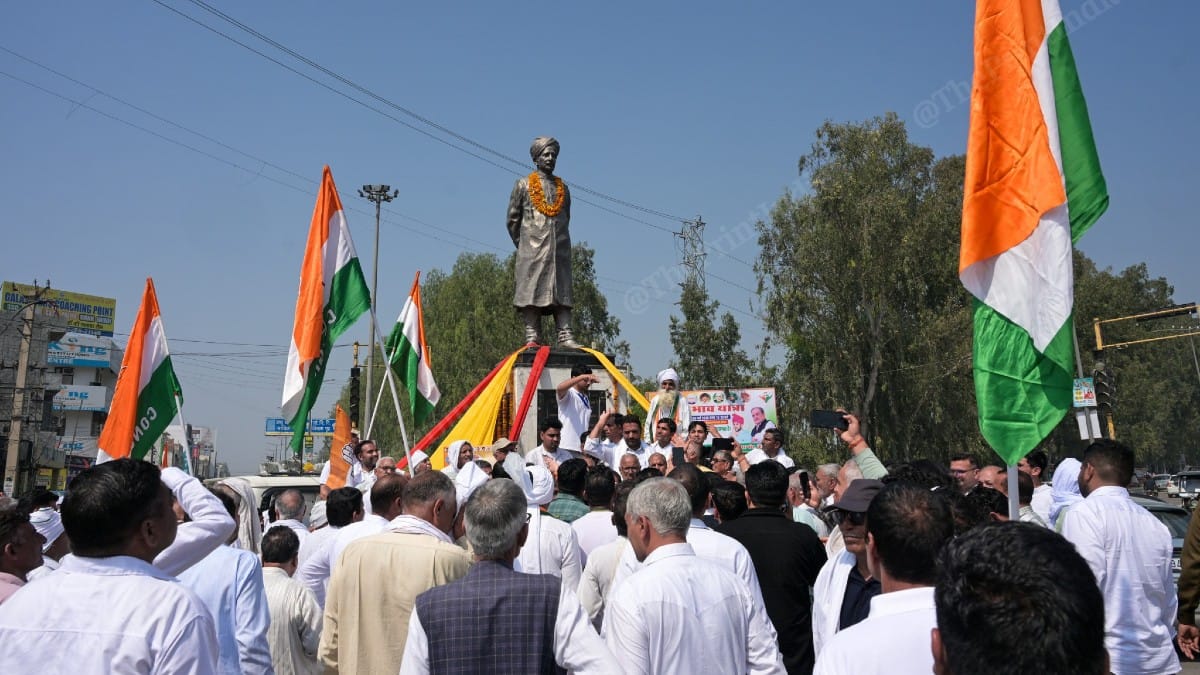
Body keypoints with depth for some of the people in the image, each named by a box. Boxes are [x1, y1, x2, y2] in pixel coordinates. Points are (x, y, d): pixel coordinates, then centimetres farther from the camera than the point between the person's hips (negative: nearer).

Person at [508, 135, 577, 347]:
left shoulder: (563, 188, 17)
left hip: (559, 248, 3)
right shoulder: (523, 184, 7)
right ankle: (531, 337, -7)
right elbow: (513, 219, 8)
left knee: (562, 291, -3)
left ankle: (565, 335, -6)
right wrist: (523, 245, 7)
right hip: (533, 249, -3)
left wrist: (559, 241, 13)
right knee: (531, 291, -8)